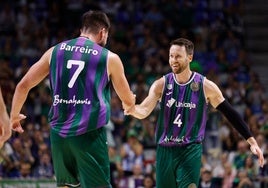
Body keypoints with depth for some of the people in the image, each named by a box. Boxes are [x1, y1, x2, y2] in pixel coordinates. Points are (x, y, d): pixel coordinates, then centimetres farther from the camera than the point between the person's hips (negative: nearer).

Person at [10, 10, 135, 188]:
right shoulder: (110, 58, 4)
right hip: (90, 133, -4)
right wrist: (130, 104, 40)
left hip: (59, 131, 4)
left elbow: (23, 86, 14)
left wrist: (14, 117, 29)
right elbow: (129, 101, 15)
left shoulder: (55, 51, 12)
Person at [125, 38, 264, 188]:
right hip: (165, 149, 3)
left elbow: (230, 113, 0)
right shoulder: (161, 84, -1)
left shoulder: (206, 86, -6)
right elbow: (145, 111, -12)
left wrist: (252, 141, -3)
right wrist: (133, 109, -38)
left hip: (191, 149, -3)